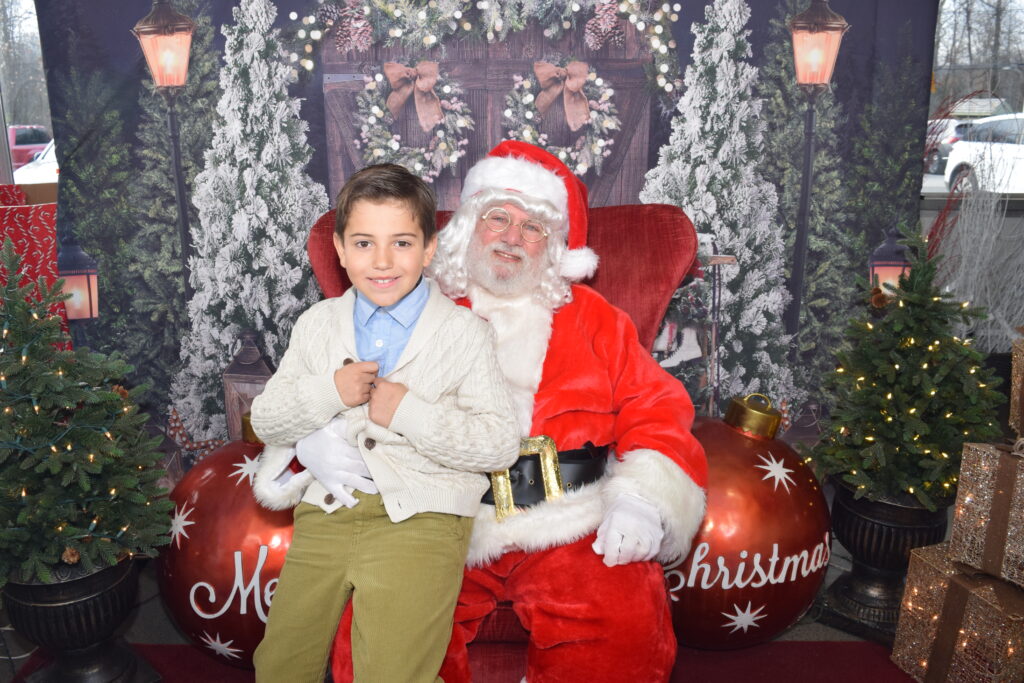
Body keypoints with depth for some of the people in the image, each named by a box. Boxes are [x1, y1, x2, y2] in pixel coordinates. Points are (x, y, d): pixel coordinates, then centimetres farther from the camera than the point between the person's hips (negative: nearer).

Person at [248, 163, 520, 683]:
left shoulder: (464, 333, -2)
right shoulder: (317, 323, 10)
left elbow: (501, 445, -8)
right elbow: (264, 420, 8)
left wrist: (407, 411, -17)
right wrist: (328, 392, -11)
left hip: (418, 519, -4)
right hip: (325, 509, 4)